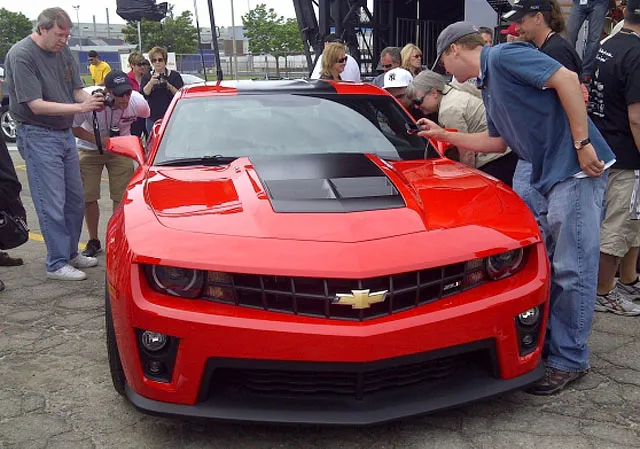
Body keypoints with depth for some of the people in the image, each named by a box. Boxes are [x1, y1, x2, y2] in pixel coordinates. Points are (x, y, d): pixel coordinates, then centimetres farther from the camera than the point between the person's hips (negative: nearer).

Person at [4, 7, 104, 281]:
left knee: (75, 201, 12)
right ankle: (57, 264, 5)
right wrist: (80, 107, -25)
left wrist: (90, 100, -12)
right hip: (38, 137, -8)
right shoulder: (21, 55, -14)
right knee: (52, 205, -5)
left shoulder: (63, 51, 8)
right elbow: (36, 106, -20)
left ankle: (71, 253, 27)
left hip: (65, 133, 8)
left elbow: (76, 90, 12)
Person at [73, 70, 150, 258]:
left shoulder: (138, 102, -24)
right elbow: (72, 127, -15)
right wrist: (97, 139, -26)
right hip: (88, 149, -1)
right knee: (88, 198, 1)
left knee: (121, 197, -4)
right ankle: (93, 241, 19)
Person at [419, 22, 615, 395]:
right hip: (551, 174, 10)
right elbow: (497, 141, 26)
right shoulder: (488, 85, 20)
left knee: (572, 268, -5)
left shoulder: (504, 56, -10)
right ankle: (552, 342, 27)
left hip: (576, 168, -10)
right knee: (554, 265, 15)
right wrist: (443, 135, 26)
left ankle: (570, 360, 4)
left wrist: (582, 143, -21)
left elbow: (567, 79, -19)